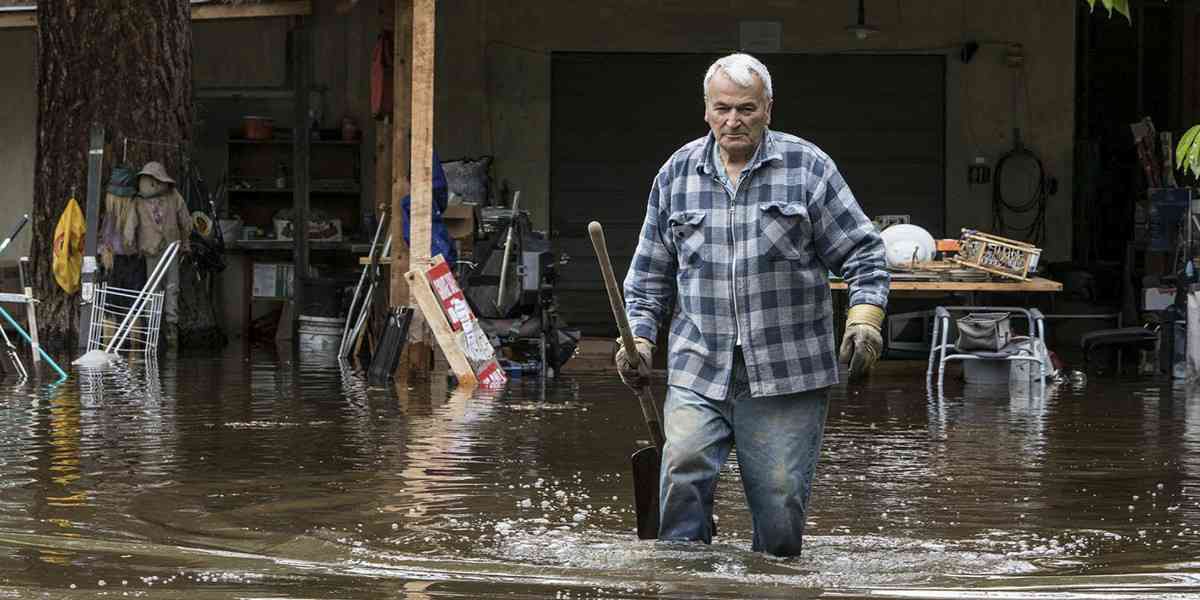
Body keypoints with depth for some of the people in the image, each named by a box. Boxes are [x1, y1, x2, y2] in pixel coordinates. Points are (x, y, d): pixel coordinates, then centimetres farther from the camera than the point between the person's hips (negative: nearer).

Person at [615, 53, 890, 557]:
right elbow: (651, 272, 18)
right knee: (682, 474, -16)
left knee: (780, 501, -1)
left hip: (787, 376, -2)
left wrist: (864, 319, -12)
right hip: (697, 369, 2)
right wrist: (638, 336, 5)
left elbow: (862, 254, 3)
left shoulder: (807, 167, 2)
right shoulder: (677, 174, 10)